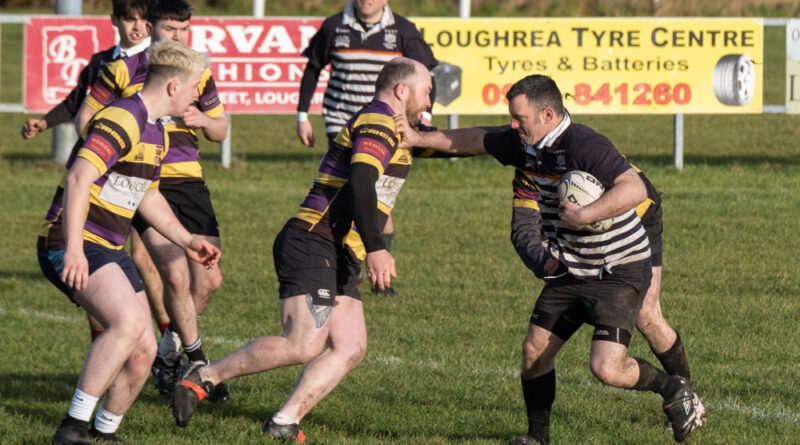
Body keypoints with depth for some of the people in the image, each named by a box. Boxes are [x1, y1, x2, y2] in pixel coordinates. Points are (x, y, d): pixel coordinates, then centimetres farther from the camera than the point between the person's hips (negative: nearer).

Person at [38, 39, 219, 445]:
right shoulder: (123, 120, -18)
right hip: (72, 245, -10)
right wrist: (73, 250, -33)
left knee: (143, 350, 3)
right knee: (128, 322, -30)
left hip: (108, 251, 10)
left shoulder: (155, 132, 16)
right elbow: (78, 178, -27)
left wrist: (186, 240, 29)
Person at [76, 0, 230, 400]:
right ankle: (197, 361, -3)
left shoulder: (199, 75, 9)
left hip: (190, 184, 5)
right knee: (176, 276, -18)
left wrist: (203, 119, -7)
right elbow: (86, 118, 6)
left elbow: (221, 131, 16)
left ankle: (168, 355, 20)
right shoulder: (122, 72, -2)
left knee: (209, 280, 0)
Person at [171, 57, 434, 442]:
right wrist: (375, 249, -32)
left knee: (351, 348, -1)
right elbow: (360, 183, -26)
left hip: (337, 259, 11)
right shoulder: (377, 123, -10)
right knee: (304, 345, -20)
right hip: (312, 247, -11)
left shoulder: (386, 128, 23)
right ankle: (205, 377, -10)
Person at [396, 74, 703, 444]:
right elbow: (475, 141, 18)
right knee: (534, 351, 7)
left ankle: (674, 389, 9)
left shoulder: (585, 146, -26)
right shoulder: (525, 145, 0)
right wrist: (418, 138, 15)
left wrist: (585, 216, -38)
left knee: (607, 368, -18)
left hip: (621, 271, -8)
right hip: (571, 271, 8)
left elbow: (634, 189, -37)